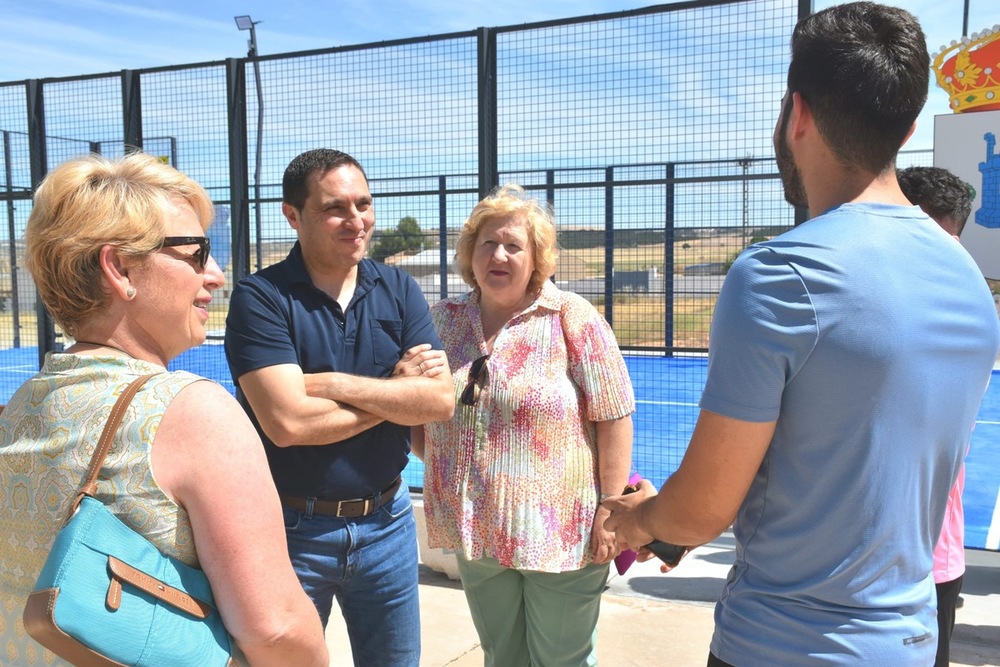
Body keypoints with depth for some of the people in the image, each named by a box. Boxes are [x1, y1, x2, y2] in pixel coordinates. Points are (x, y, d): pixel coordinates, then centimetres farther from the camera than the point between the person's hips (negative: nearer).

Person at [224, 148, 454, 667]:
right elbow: (288, 423, -23)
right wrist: (395, 390, -14)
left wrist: (334, 383, -18)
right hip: (294, 527, -3)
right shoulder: (260, 298, -12)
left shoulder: (399, 290, 0)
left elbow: (440, 401, -11)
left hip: (386, 521, 4)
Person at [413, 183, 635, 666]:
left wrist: (609, 513, -13)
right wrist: (439, 462, -1)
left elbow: (614, 420, -11)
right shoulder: (443, 320, 3)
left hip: (559, 532, -4)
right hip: (476, 532, 4)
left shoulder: (572, 318, -10)